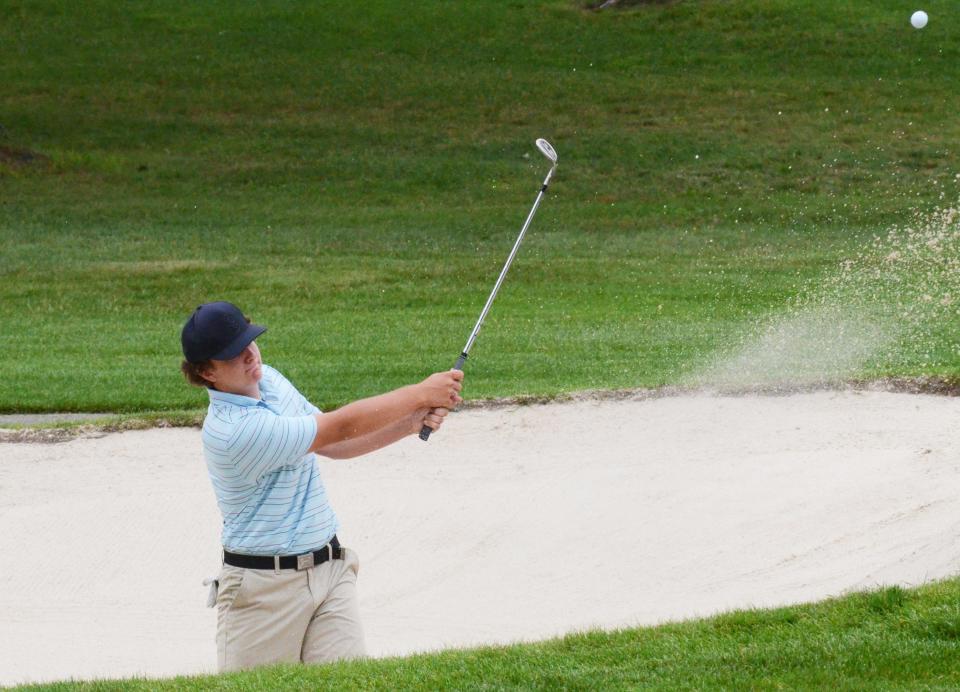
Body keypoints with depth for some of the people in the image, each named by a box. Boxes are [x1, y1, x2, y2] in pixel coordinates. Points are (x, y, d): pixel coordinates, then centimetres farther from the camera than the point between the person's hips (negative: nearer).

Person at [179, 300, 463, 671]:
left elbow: (332, 445, 15)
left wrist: (411, 424, 0)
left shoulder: (268, 379, 6)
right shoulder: (231, 429, -24)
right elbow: (340, 428, -20)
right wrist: (420, 394, -13)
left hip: (332, 569, 7)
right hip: (265, 585, -7)